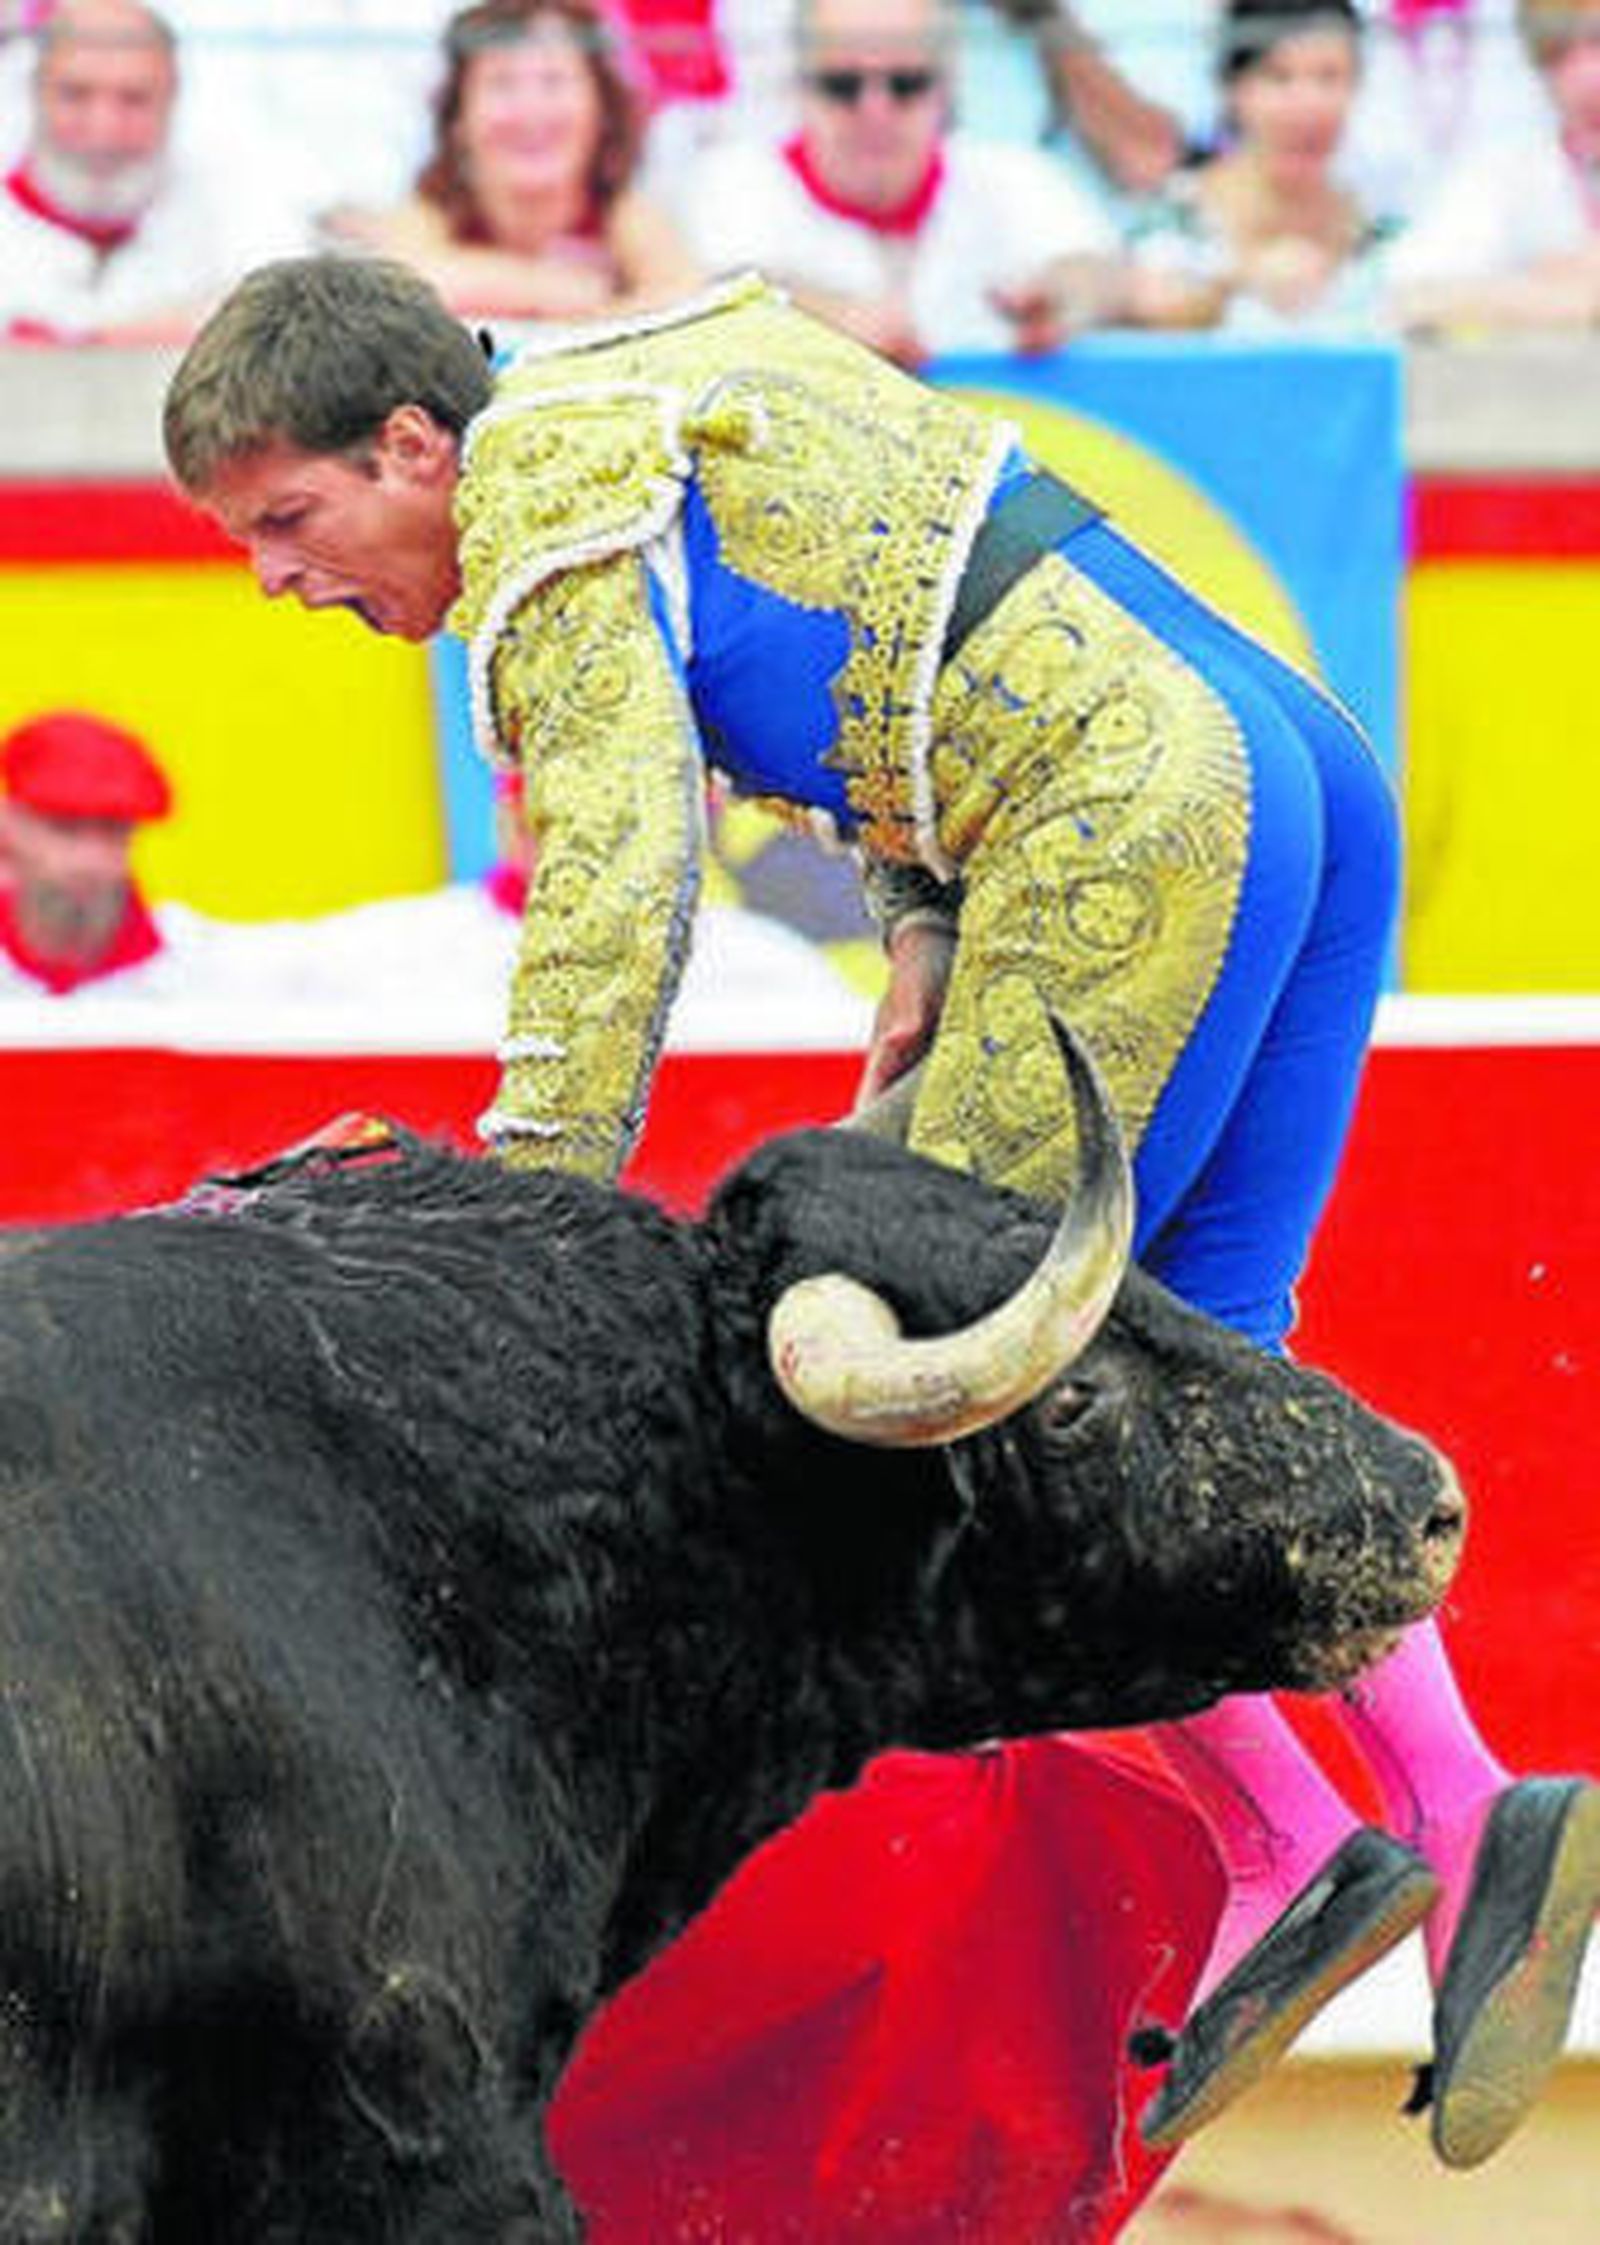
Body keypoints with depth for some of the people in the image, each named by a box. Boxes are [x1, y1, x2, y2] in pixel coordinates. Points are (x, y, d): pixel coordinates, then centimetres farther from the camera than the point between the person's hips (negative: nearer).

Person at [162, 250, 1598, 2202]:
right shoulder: (653, 401, 23)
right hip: (1293, 751, 10)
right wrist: (931, 920, 14)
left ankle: (1286, 1848, -4)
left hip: (1133, 829, -10)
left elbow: (615, 887, -17)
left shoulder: (547, 519, -6)